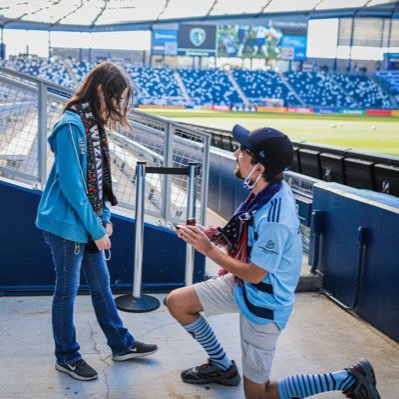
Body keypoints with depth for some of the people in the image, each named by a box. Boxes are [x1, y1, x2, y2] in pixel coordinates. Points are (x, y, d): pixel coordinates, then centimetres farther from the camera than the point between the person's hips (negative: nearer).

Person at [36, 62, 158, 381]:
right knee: (68, 290, 7)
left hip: (90, 222, 9)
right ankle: (67, 357, 24)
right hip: (68, 223, -9)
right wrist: (96, 228, -17)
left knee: (101, 284, 18)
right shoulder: (71, 125, -20)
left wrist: (105, 218, 9)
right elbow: (71, 184, -22)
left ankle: (122, 344, 32)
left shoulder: (94, 123, 7)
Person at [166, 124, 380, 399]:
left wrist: (208, 249, -17)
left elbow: (255, 274, -24)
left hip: (263, 304, -8)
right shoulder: (271, 188, -9)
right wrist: (213, 234, -6)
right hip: (241, 285, 8)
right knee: (177, 302, 11)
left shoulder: (273, 218, -35)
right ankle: (223, 367, 29)